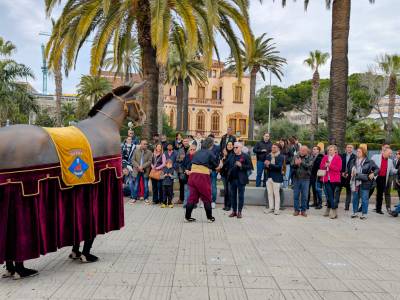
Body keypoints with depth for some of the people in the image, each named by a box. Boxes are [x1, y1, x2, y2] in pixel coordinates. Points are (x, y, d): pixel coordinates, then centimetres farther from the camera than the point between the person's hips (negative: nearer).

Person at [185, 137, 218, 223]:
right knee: (207, 198, 9)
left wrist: (207, 169, 9)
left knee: (192, 196, 12)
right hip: (203, 176, -5)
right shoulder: (210, 153, -3)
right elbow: (216, 164, 3)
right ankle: (210, 217, 18)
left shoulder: (197, 152, 13)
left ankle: (187, 217, 14)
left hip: (192, 174, 5)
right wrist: (210, 168, 21)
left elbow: (194, 163, 9)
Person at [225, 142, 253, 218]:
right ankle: (234, 211, 18)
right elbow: (227, 164, 21)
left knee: (240, 196, 3)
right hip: (232, 179, 5)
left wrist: (241, 165, -18)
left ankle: (239, 211, 11)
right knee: (233, 195, 9)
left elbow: (249, 167, -8)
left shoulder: (245, 156, -4)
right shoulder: (231, 157, 11)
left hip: (241, 180, -5)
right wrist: (229, 170, 5)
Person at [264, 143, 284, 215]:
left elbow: (279, 166, -15)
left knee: (276, 194, -1)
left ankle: (276, 209, 4)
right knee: (270, 193, 8)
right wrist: (266, 165, -13)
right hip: (269, 177, 5)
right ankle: (271, 208, 16)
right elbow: (265, 165, 10)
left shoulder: (281, 157, -4)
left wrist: (270, 165, -23)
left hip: (276, 178, -5)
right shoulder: (268, 156, 11)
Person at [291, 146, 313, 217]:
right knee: (296, 195, 6)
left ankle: (303, 210, 14)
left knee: (304, 196, 4)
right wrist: (295, 164, -19)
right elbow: (291, 166, 2)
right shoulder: (295, 157, 7)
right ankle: (296, 210, 16)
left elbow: (309, 166, -14)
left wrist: (301, 162, -24)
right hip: (296, 178, 2)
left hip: (305, 179, -2)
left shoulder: (309, 158, 1)